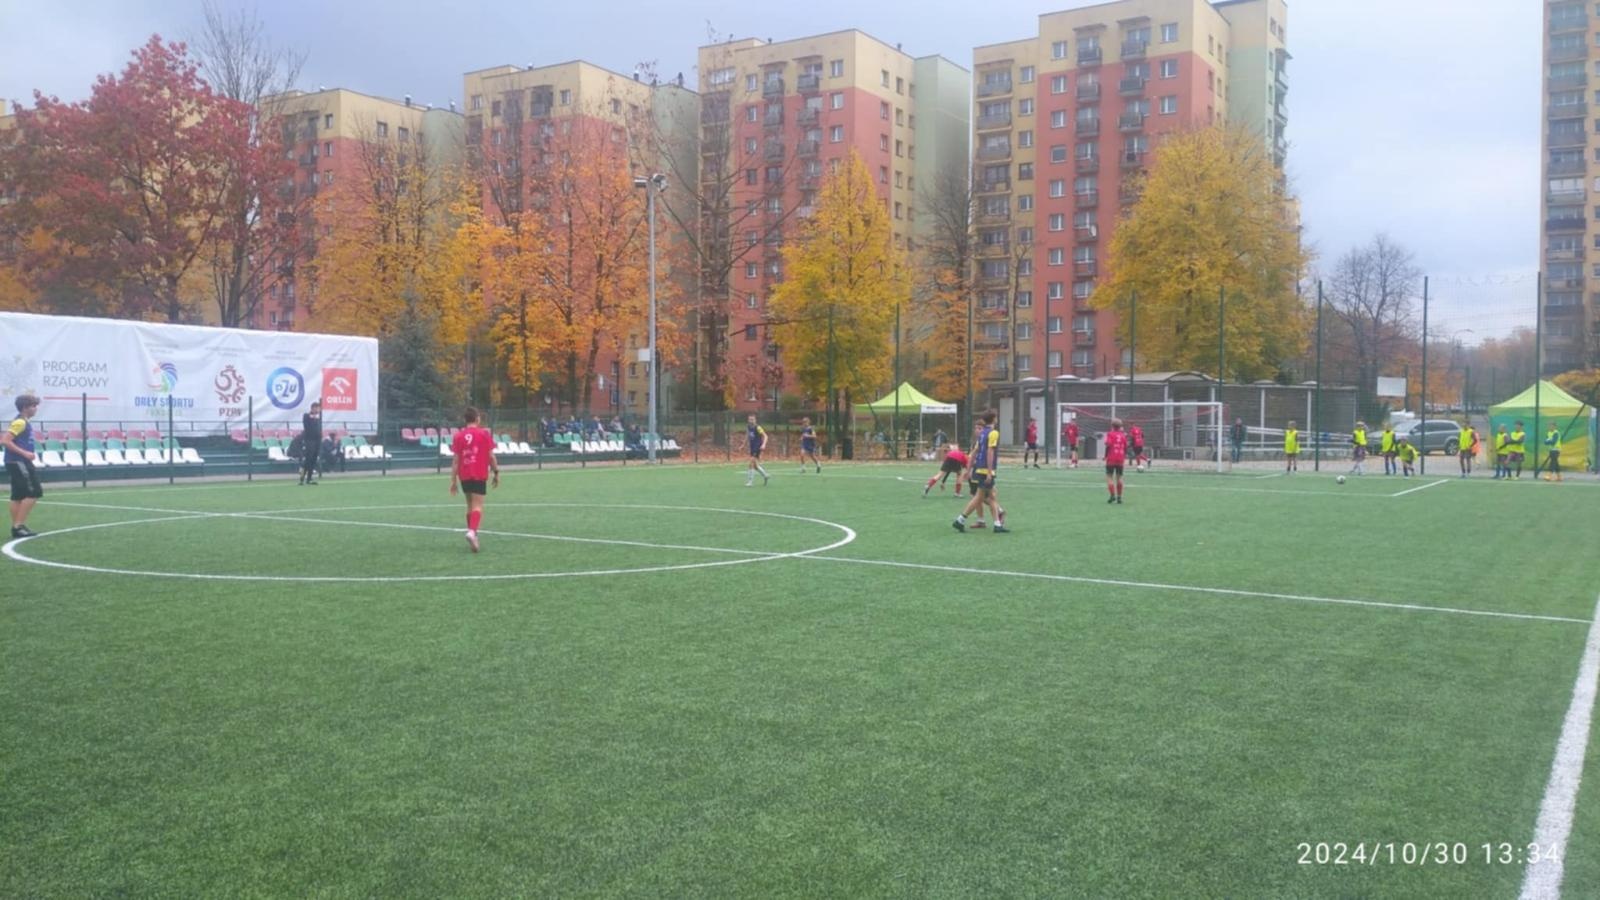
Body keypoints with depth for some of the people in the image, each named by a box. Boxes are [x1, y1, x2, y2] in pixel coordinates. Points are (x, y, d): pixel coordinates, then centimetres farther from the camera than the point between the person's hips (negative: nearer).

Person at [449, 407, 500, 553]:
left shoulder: (458, 436, 2)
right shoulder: (484, 433, -3)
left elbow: (455, 460, 1)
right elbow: (491, 456, -4)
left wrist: (453, 480, 3)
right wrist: (496, 473, 6)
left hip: (464, 476, 3)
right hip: (479, 475, -3)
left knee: (470, 505, 18)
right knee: (477, 506, -7)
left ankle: (472, 533, 25)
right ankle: (472, 531, -29)